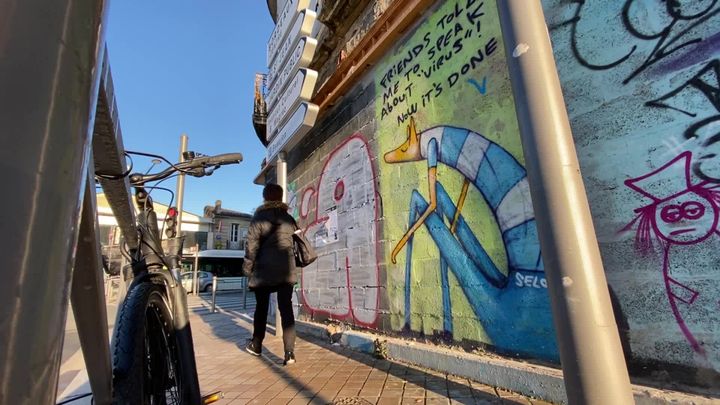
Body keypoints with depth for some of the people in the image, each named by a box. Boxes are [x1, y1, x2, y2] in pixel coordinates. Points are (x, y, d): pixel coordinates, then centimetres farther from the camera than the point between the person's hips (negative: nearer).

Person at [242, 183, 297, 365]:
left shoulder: (259, 217, -1)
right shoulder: (289, 219, 9)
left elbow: (252, 245, -4)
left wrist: (247, 269, 3)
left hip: (264, 269, -2)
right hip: (286, 270, 2)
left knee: (261, 307, 15)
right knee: (286, 309, 1)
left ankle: (256, 345, 31)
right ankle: (289, 352, -4)